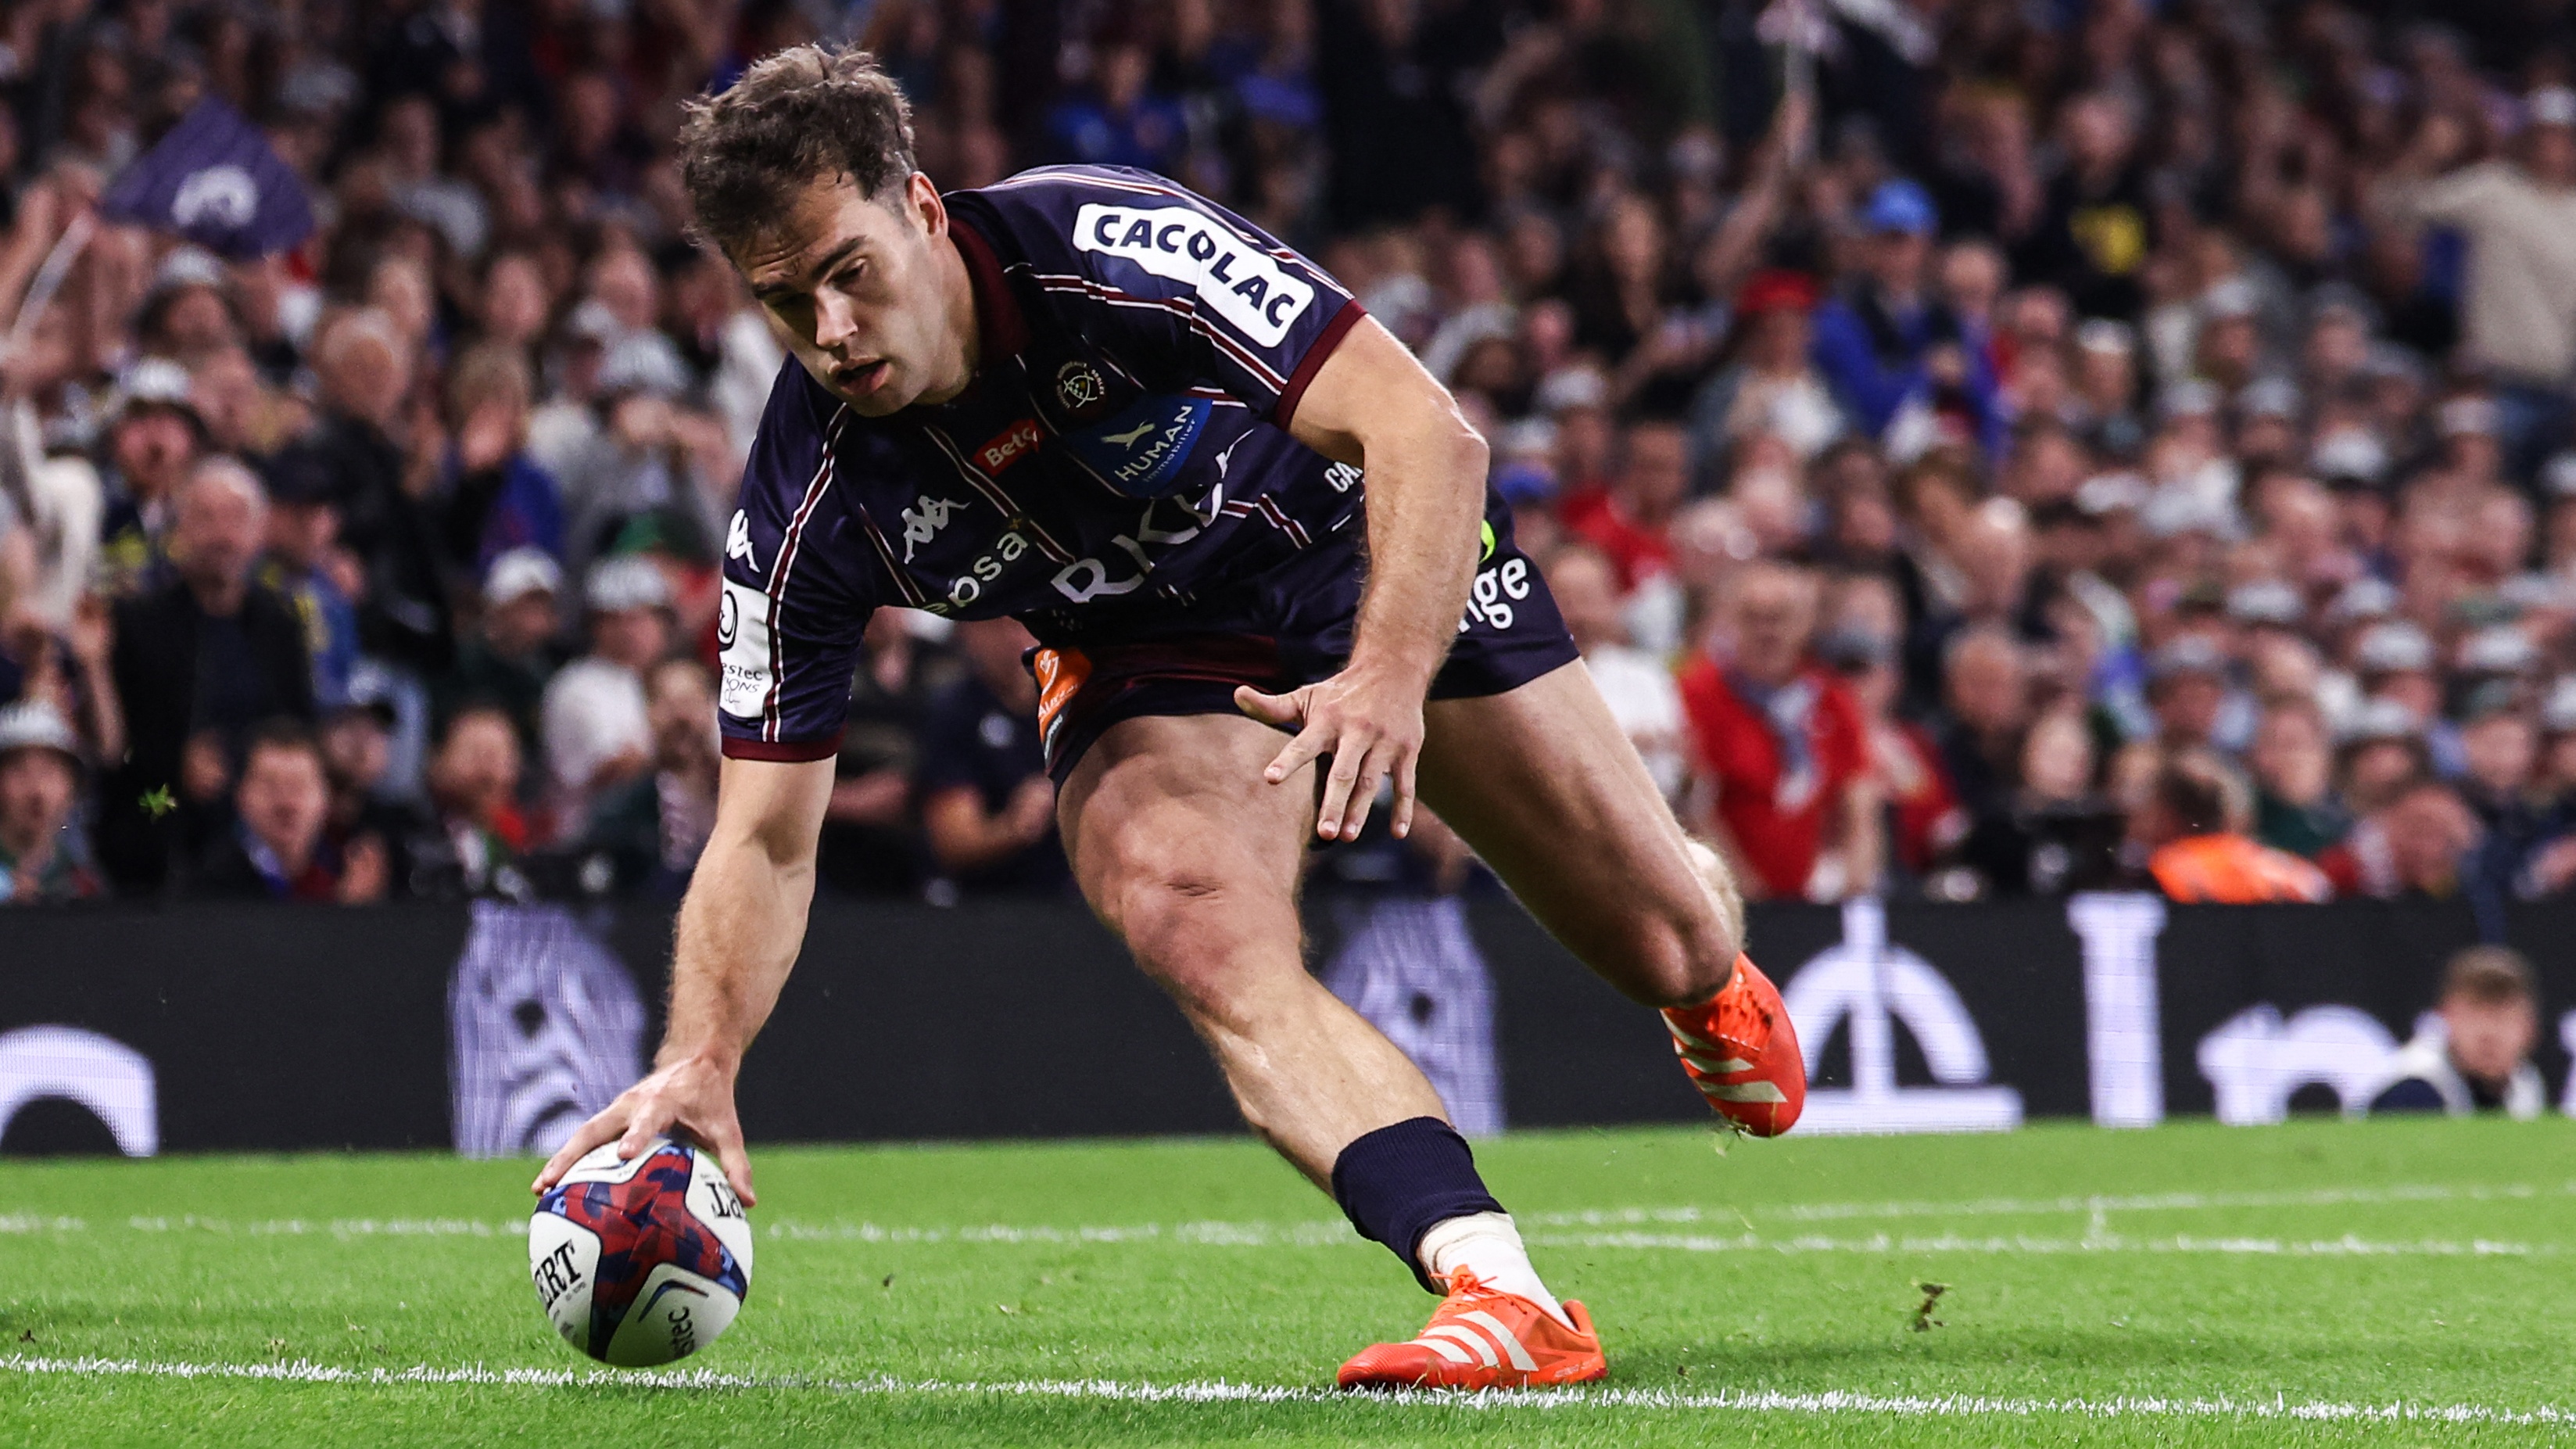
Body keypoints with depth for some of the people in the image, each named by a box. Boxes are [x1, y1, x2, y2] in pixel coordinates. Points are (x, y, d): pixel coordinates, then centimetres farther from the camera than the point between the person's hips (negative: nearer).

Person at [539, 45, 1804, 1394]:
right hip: (1150, 667, 1)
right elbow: (764, 838, -21)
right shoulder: (807, 509, -24)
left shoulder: (1109, 248, -35)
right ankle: (1503, 1297, -40)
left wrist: (1391, 673, -52)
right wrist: (699, 1060, -38)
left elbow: (1426, 429, -37)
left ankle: (1715, 980, 44)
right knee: (1215, 952, -31)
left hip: (1396, 568, -1)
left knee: (1667, 949, 5)